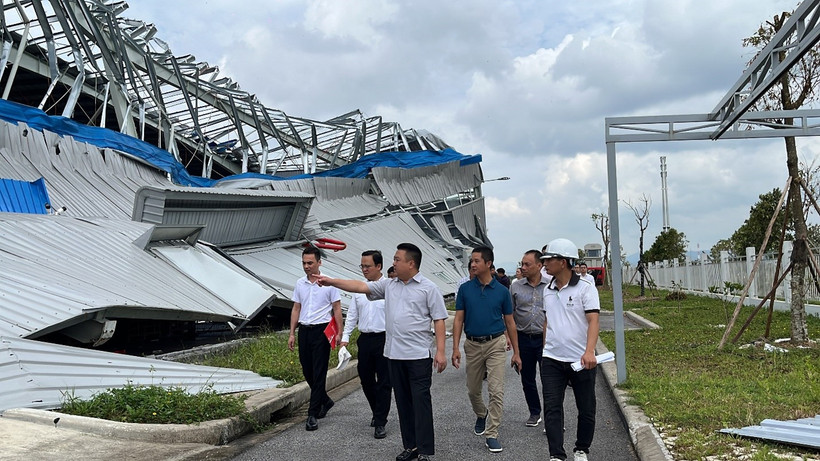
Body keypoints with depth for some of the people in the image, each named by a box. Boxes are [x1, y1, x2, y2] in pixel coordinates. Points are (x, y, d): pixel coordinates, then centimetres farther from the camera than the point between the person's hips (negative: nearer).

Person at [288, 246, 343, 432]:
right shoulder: (299, 284, 9)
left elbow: (337, 309, -2)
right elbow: (296, 309, 14)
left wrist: (339, 333, -8)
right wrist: (292, 333, 10)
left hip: (321, 331, -5)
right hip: (304, 331, 5)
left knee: (319, 374, -5)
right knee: (307, 371, 11)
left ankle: (313, 414, -1)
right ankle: (325, 401, 33)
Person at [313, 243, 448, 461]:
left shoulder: (428, 288, -5)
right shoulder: (389, 285, 10)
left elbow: (439, 320, -7)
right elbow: (361, 286, 9)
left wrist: (440, 351, -13)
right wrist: (331, 281, 2)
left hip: (419, 355, -6)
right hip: (394, 354, 6)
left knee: (421, 401, -3)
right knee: (403, 401, 12)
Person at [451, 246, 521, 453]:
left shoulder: (502, 291, -3)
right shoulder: (465, 289, -1)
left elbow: (510, 322, 3)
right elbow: (458, 319, 0)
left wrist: (516, 352, 3)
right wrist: (456, 348, -10)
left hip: (496, 344, -2)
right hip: (472, 345, 2)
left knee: (496, 391, -8)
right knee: (473, 390, 15)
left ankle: (491, 434, 2)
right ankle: (481, 415, 44)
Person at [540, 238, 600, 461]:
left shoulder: (585, 288, -10)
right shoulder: (548, 290, 8)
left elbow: (593, 320, -20)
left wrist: (589, 351, -33)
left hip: (581, 360, -4)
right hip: (552, 360, 4)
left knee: (586, 409, 9)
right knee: (552, 408, -3)